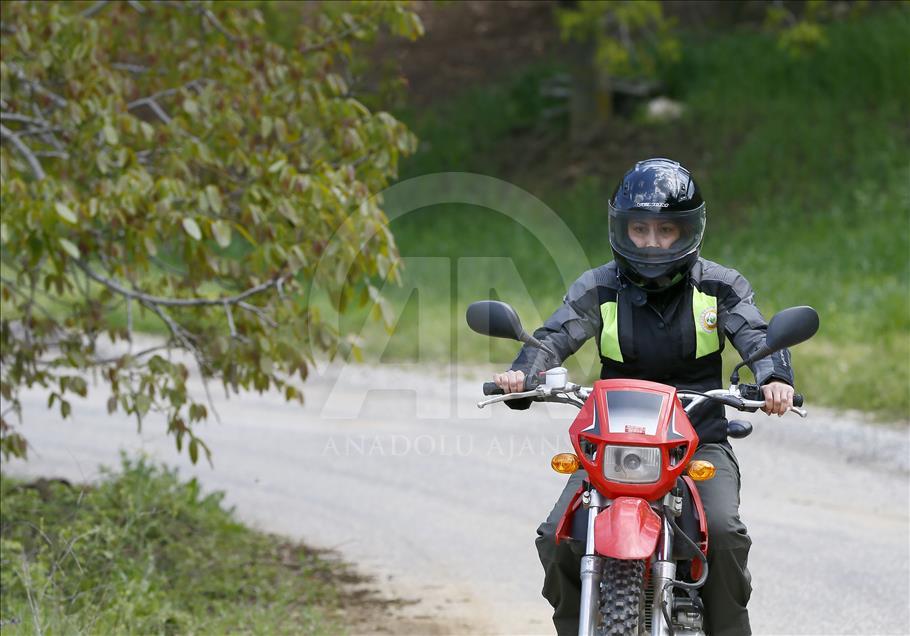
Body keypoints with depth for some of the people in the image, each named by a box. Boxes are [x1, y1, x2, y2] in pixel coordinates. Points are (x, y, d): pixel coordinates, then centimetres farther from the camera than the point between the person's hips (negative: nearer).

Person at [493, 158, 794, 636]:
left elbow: (754, 334, -11)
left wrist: (773, 376, -35)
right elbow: (556, 335, -9)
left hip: (699, 442, -1)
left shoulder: (718, 287, 4)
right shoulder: (598, 288, 5)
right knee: (557, 539, -18)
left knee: (723, 532, -28)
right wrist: (522, 373, -32)